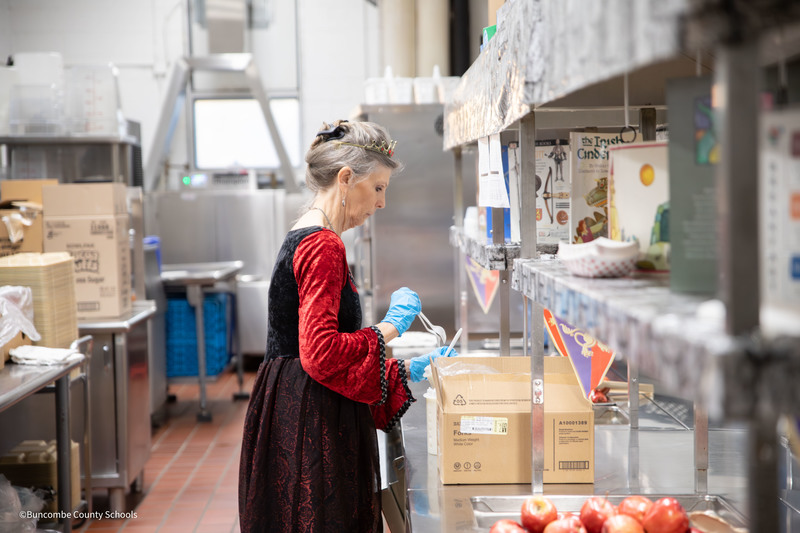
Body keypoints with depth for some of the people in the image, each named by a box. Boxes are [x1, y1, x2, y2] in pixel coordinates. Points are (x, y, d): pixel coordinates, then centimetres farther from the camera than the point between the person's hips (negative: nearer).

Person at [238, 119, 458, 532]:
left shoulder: (302, 239, 15)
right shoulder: (322, 246, -16)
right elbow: (321, 355, -24)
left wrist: (407, 370, 17)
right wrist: (390, 327, -12)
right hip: (311, 428, -10)